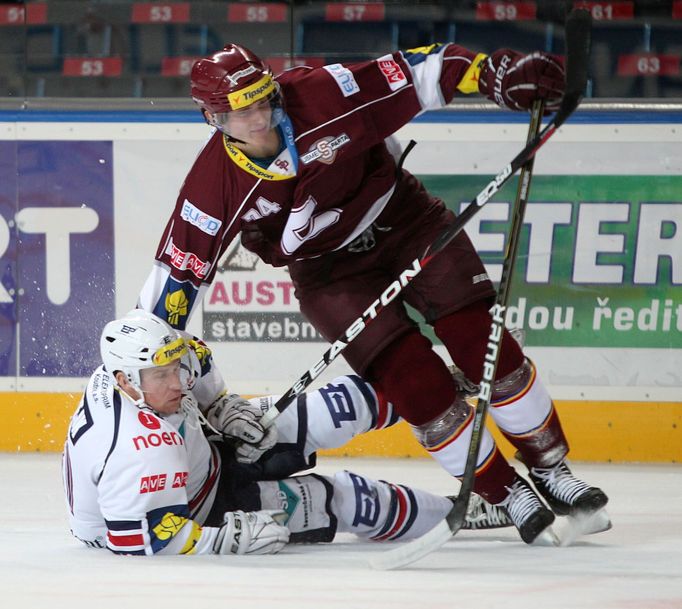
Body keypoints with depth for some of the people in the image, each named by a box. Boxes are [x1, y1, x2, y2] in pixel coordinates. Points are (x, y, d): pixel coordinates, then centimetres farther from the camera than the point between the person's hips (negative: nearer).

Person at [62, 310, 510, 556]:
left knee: (337, 411, -1)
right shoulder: (141, 449, -41)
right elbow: (143, 540, -40)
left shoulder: (136, 364, -16)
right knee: (347, 501, -8)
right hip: (196, 509, -8)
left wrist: (225, 408, 0)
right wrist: (231, 538, -38)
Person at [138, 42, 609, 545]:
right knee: (415, 381, -15)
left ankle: (550, 468, 9)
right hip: (332, 272, 0)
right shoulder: (215, 186, -21)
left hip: (404, 220, 0)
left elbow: (412, 74, -22)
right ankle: (507, 493, 1)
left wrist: (491, 73, -34)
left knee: (485, 347, -9)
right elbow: (177, 269, -14)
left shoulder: (320, 96, -25)